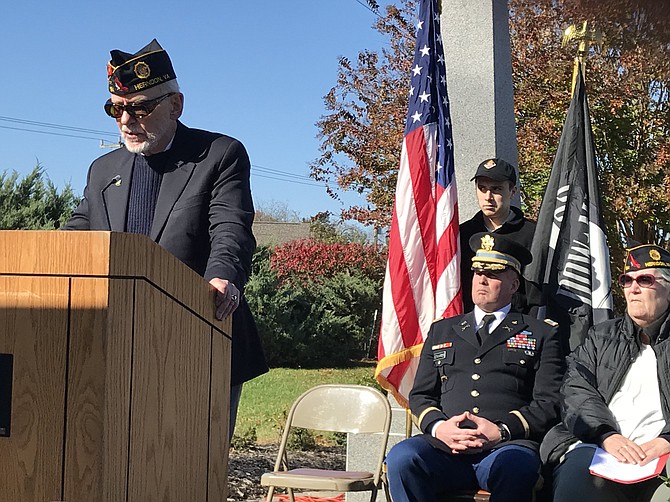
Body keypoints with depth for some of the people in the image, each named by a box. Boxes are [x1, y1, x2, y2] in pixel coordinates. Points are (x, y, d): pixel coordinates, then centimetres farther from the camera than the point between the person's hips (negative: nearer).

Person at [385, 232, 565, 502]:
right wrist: (438, 426, -3)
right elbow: (420, 395, 20)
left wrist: (502, 431, -11)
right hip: (444, 446, 3)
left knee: (513, 467, -39)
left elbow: (549, 403, 6)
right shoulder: (441, 331, 26)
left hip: (510, 444, -2)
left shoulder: (541, 335, 17)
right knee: (402, 457, -31)